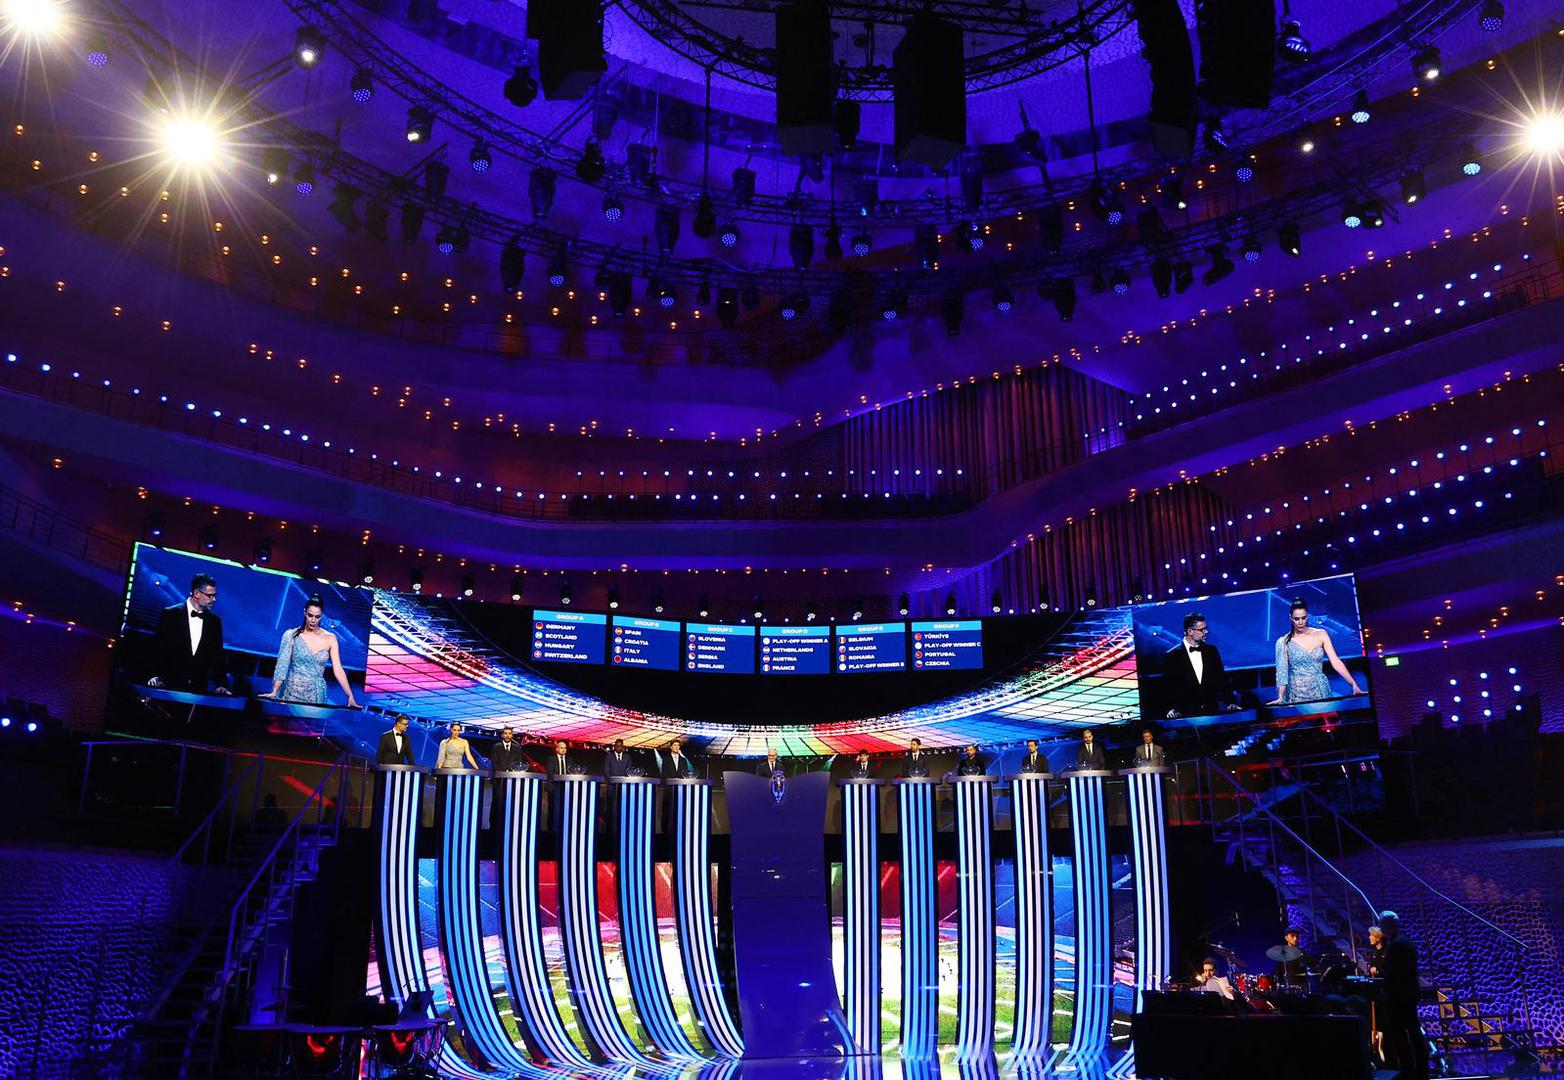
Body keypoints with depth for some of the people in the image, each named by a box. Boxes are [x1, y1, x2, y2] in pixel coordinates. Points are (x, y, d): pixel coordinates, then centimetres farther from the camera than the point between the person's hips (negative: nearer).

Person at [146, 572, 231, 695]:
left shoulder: (214, 621, 9)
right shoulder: (170, 614, -1)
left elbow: (218, 656, 8)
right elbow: (157, 648, -3)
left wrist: (222, 684, -3)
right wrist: (155, 676, -14)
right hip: (170, 686, -2)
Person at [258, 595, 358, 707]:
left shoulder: (330, 638, 1)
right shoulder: (291, 635, -1)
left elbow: (338, 670, -4)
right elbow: (282, 666, -5)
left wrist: (350, 696, -14)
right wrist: (274, 692, -17)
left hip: (316, 695, 1)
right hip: (293, 692, -1)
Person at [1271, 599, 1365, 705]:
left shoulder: (1320, 634, 2)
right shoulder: (1283, 642, -3)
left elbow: (1336, 662, -2)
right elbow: (1282, 672, -7)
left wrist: (1354, 684, -12)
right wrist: (1280, 698, -20)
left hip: (1320, 691, 1)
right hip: (1297, 694, -1)